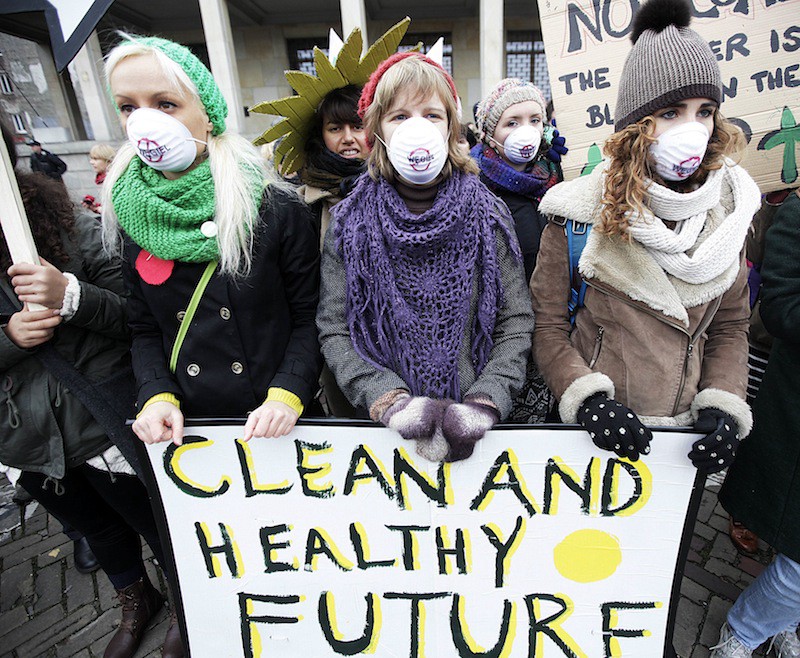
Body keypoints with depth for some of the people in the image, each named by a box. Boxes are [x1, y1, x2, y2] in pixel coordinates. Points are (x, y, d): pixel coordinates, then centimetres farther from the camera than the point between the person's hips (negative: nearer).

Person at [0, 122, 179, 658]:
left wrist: (71, 296, -31)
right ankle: (137, 602, 56)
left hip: (106, 429, -4)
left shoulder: (75, 231, -13)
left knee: (156, 528, 15)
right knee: (99, 531, 27)